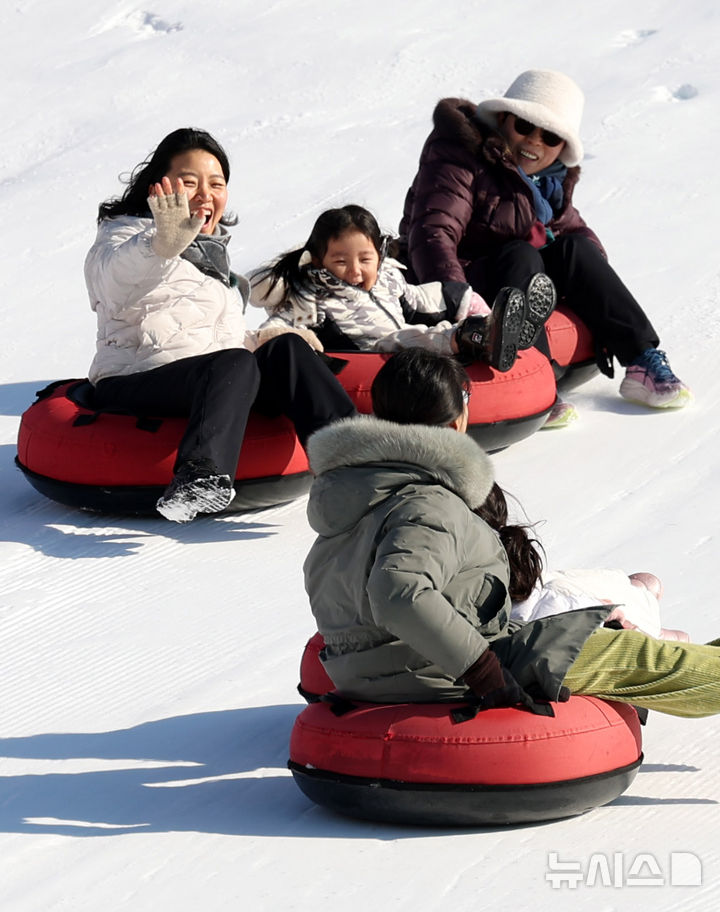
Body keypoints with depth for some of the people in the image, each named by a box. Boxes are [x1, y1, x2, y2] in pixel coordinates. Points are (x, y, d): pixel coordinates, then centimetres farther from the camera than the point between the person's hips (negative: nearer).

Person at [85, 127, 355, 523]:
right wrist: (165, 244, -45)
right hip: (134, 386, -7)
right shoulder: (124, 233, 4)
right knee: (235, 364, -34)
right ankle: (200, 476, -57)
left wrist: (262, 341, 12)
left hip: (217, 382, 7)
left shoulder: (212, 250, 29)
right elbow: (118, 281, -23)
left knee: (285, 348, -18)